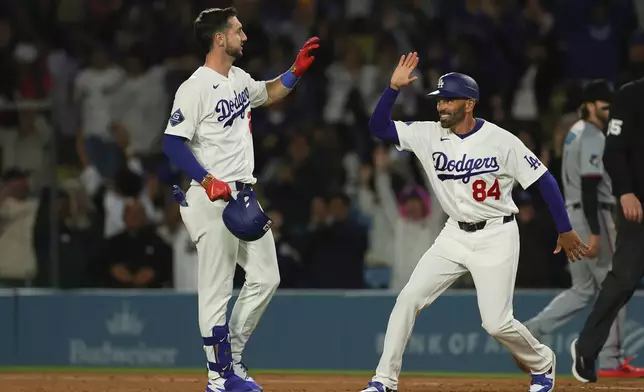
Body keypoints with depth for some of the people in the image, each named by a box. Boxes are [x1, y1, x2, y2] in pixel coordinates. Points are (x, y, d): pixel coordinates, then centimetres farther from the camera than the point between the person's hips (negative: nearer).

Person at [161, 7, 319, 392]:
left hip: (244, 197, 9)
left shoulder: (239, 79, 13)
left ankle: (232, 357, 20)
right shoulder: (196, 88, -14)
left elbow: (269, 94, 33)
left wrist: (297, 70, 16)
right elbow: (172, 143, -18)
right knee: (217, 289, -5)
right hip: (213, 199, -9)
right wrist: (209, 182, -26)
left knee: (266, 278, 10)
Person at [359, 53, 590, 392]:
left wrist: (565, 231, -7)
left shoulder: (501, 141, -15)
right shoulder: (429, 135, -3)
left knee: (496, 322, -9)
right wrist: (394, 87, -21)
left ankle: (542, 363, 21)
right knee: (407, 300, -6)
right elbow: (378, 127, -7)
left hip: (496, 237, -5)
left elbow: (543, 180, -9)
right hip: (454, 235, 5)